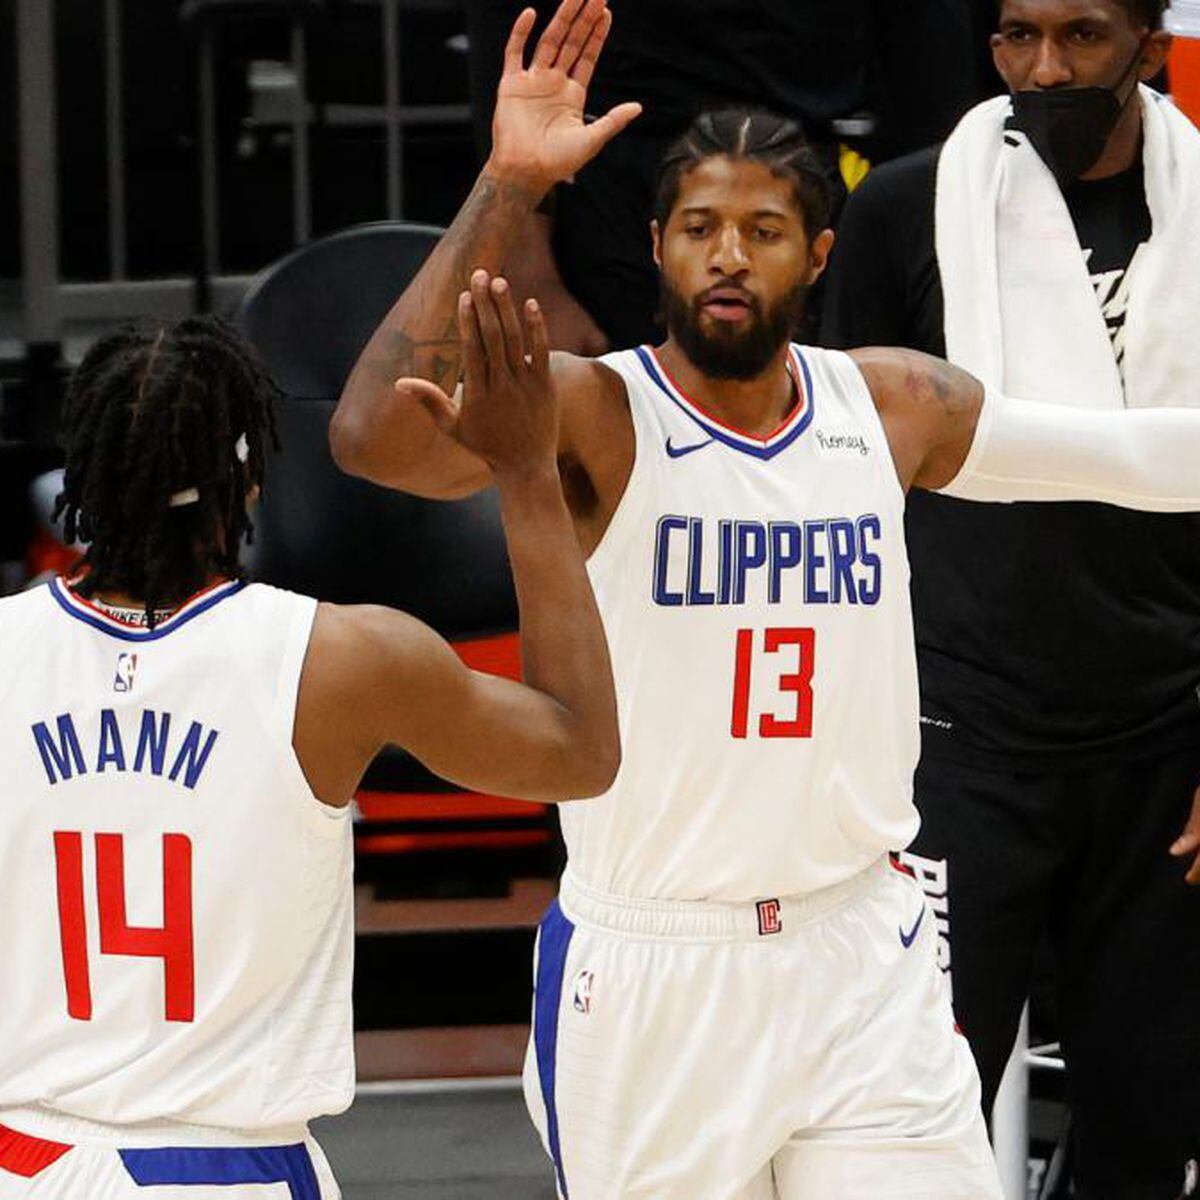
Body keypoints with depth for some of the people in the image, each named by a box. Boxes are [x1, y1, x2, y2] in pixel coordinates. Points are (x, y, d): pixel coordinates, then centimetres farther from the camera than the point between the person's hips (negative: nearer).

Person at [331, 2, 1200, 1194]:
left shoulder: (894, 406, 4)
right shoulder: (593, 415, -10)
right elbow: (377, 436, -28)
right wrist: (505, 188, -31)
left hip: (861, 960, 3)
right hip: (646, 971, -3)